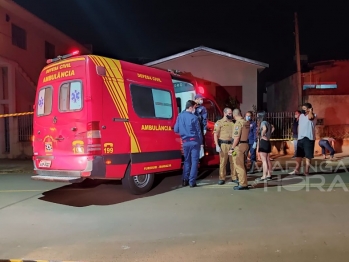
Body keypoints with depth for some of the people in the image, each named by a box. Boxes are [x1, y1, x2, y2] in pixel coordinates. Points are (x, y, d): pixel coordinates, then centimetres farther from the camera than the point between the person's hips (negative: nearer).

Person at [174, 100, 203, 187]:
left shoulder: (180, 116, 3)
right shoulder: (194, 117, -10)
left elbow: (176, 130, 7)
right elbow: (198, 131, -6)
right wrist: (201, 142, 4)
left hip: (185, 142, 5)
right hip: (194, 142, -4)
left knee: (187, 161, 16)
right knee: (194, 161, 2)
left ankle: (185, 180, 17)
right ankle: (192, 182, 1)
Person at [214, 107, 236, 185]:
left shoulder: (233, 123, 12)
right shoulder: (219, 122, 0)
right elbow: (215, 135, -3)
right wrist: (217, 145, -12)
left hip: (233, 144, 4)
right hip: (223, 144, -4)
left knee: (233, 161, 7)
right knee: (223, 162, 0)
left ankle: (234, 177, 17)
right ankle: (222, 178, 8)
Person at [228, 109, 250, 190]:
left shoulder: (238, 123, -16)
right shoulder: (246, 122, 10)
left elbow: (237, 138, -19)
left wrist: (232, 148, -16)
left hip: (239, 145, -9)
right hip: (246, 144, 9)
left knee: (239, 166, -2)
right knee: (242, 165, 18)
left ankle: (243, 184, 2)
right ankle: (243, 182, 26)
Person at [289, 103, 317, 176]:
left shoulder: (313, 115, -5)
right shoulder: (301, 116, 13)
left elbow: (309, 117, -31)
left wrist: (310, 111, -13)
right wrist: (298, 135, 11)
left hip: (309, 138, -6)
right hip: (300, 138, 6)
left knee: (308, 156, 1)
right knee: (298, 155, 7)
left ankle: (306, 171, 8)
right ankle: (296, 170, 11)